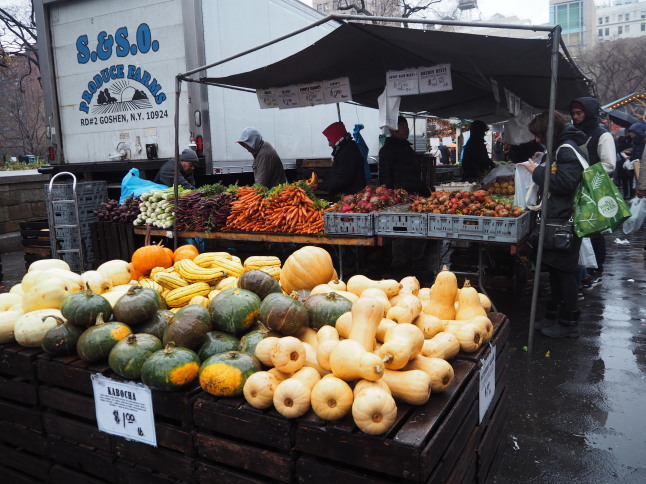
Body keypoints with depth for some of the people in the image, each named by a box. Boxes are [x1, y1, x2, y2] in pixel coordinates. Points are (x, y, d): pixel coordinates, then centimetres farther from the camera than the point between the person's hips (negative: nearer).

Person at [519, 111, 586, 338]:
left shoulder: (567, 149, -15)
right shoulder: (558, 149, 16)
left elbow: (564, 183, -24)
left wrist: (537, 171, -14)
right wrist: (537, 169, 9)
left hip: (565, 220, -10)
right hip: (556, 218, 10)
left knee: (564, 271, -2)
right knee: (555, 269, 15)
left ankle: (569, 323, 9)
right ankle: (554, 317, 26)